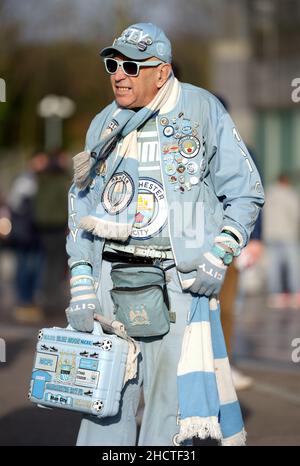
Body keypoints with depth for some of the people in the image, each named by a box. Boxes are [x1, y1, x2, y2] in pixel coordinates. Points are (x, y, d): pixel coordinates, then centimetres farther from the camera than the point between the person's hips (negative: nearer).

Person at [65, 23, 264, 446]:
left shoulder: (202, 110, 1)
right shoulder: (103, 126, 13)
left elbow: (245, 194, 4)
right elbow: (82, 214, 15)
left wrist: (218, 257, -10)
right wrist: (81, 289, 5)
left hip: (180, 278, -4)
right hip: (111, 277, 4)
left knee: (170, 399, -5)